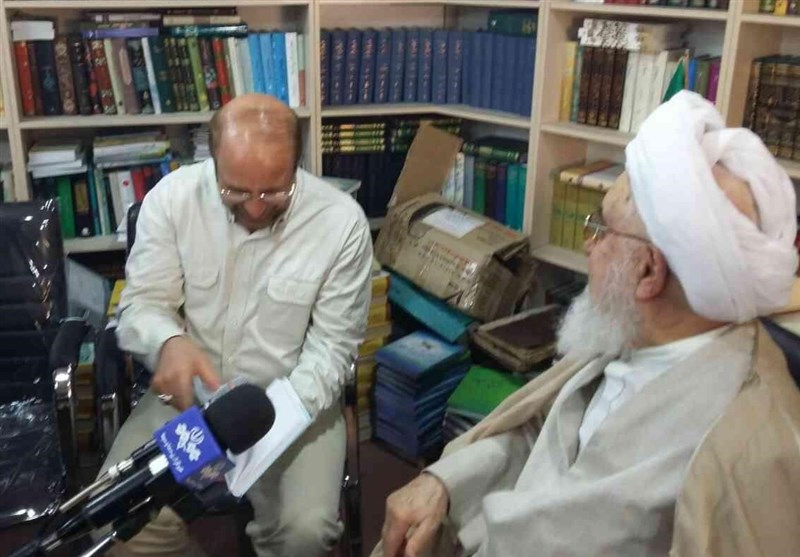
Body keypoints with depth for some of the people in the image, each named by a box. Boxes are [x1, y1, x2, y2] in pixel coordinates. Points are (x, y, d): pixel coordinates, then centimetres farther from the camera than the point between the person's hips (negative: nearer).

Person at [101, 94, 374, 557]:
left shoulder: (341, 221, -16)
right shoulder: (172, 197, -11)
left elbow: (332, 346, -10)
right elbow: (141, 305, -6)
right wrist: (168, 342, -31)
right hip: (188, 392, 2)